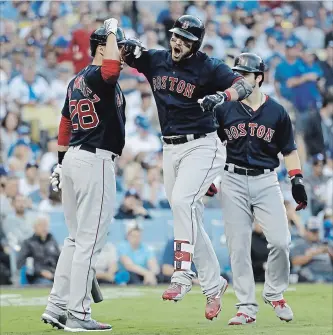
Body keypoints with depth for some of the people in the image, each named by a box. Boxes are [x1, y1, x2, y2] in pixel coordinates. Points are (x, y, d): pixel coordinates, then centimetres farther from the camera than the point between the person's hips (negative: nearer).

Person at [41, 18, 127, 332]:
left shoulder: (76, 81, 17)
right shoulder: (97, 77, -12)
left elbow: (65, 122, 20)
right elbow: (111, 69, -36)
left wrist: (62, 162, 23)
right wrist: (112, 31, -22)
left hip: (73, 158, 10)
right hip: (95, 162, -10)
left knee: (76, 238, 15)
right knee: (90, 241, -6)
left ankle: (56, 306, 15)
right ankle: (78, 315, -6)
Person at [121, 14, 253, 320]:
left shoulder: (208, 67, -11)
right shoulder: (155, 60, 3)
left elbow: (245, 86, -20)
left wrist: (222, 96, -41)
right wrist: (127, 48, -19)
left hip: (202, 146, -6)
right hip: (171, 148, 6)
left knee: (182, 201, -26)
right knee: (189, 219, 8)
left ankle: (182, 276, -26)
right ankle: (213, 284, 18)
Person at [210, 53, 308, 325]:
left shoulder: (277, 112, 3)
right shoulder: (224, 110, 3)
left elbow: (289, 150, 9)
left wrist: (297, 180, -1)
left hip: (266, 182, 0)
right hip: (234, 182, 0)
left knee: (280, 241, -12)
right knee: (238, 247, -1)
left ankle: (274, 293, 12)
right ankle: (247, 307, 6)